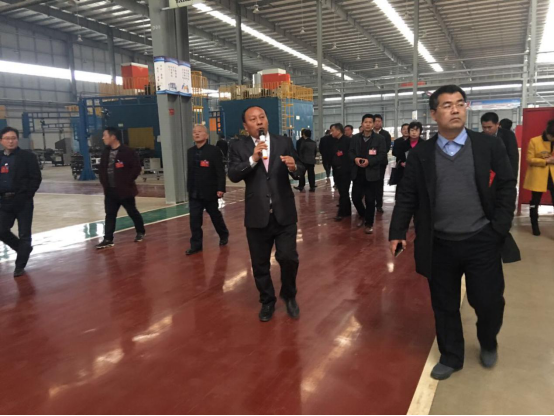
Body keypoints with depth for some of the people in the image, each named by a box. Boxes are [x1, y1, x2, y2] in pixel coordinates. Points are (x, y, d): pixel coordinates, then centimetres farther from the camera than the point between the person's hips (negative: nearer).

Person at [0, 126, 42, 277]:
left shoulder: (28, 156, -4)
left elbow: (36, 178, -8)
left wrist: (27, 195, -14)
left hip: (23, 202, -5)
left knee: (24, 234, 2)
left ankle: (20, 265, 15)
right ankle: (24, 250, 30)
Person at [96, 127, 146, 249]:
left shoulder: (127, 152, -13)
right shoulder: (106, 153, 9)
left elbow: (136, 168, -15)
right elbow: (101, 169, 19)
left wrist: (127, 181, -15)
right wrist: (104, 182, 7)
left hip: (125, 190, -6)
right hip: (110, 191, 6)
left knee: (133, 212, 8)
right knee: (110, 215, 5)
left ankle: (140, 232, 28)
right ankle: (108, 239, 9)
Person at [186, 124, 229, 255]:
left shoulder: (214, 151, -10)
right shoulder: (190, 152, 8)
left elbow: (221, 172, -14)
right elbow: (189, 171, 10)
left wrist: (221, 188, -19)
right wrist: (189, 188, 9)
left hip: (209, 191, -4)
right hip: (194, 193, 4)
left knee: (216, 216, 13)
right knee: (194, 219, 0)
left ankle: (224, 236, 37)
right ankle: (196, 245, 9)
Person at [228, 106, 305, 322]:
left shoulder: (284, 143, 3)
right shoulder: (239, 148, 0)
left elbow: (300, 172, 1)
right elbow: (233, 175, -13)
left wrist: (294, 167, -22)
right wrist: (253, 159, -26)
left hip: (284, 214, 0)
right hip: (257, 216, 0)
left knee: (288, 258, -2)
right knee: (260, 264, 12)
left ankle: (289, 296, 27)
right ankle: (267, 301, 34)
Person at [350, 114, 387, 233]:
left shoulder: (380, 138, -2)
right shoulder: (355, 138, 9)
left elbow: (383, 155, -8)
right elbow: (351, 152, 9)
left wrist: (369, 161, -20)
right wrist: (355, 159, -14)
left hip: (372, 173, -3)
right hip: (358, 173, 3)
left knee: (370, 200, 2)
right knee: (355, 197, 5)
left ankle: (369, 223, 18)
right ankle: (362, 215, 34)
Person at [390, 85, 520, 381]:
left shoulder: (490, 146, -1)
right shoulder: (420, 154, 0)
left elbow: (506, 189, -1)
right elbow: (407, 196, 0)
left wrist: (498, 231, -9)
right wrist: (397, 232, -8)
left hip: (482, 242, -1)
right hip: (439, 245, 1)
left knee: (488, 302, 8)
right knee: (444, 306, 12)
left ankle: (488, 343, 41)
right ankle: (451, 357, 34)